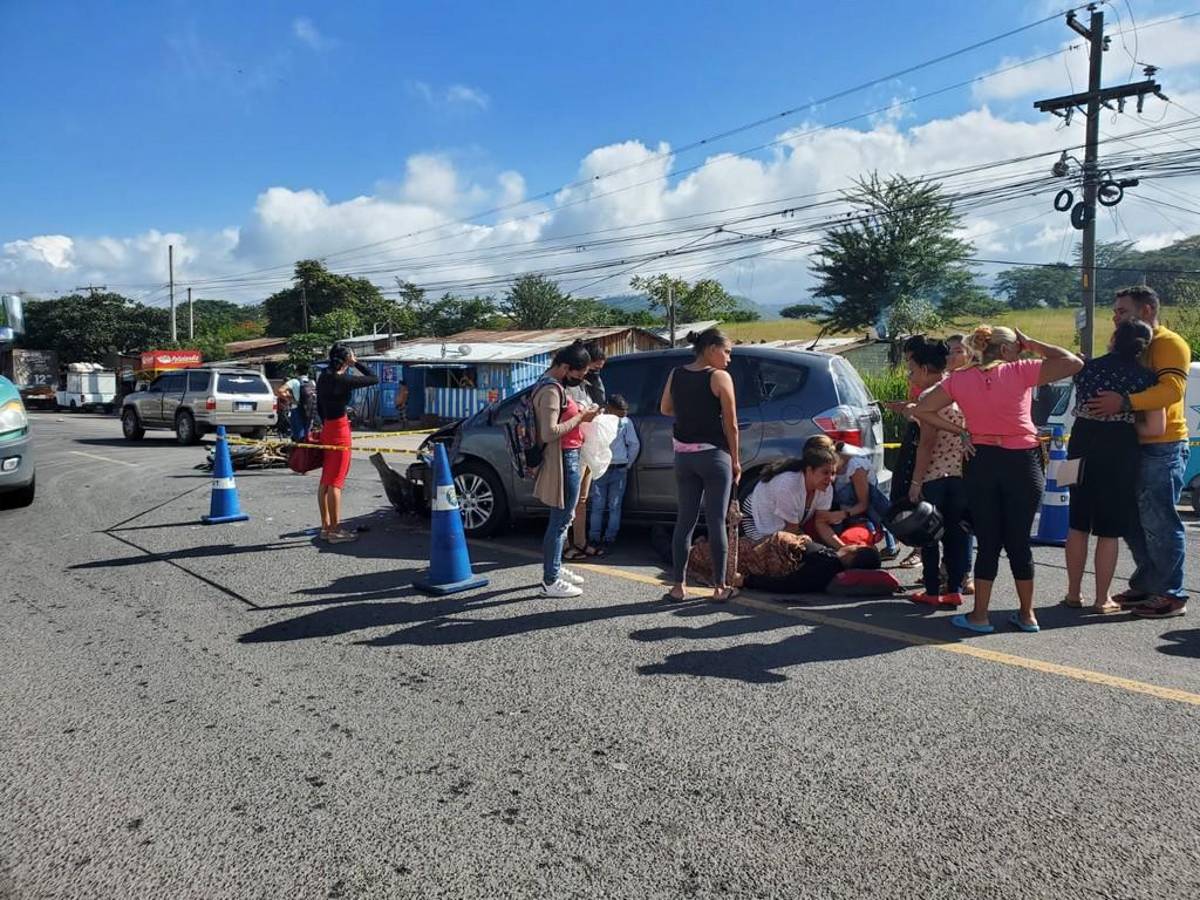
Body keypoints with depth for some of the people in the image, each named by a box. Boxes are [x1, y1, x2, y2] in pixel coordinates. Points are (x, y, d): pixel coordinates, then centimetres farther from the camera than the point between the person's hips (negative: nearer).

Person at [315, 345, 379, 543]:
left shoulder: (323, 377, 8)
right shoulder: (343, 380, -16)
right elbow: (374, 379, -11)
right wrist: (356, 363, -4)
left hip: (327, 429, 8)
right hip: (339, 430, -8)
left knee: (325, 481, 12)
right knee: (335, 482, -5)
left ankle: (326, 526, 20)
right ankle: (335, 531, 0)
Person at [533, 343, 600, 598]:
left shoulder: (555, 386, 13)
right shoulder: (551, 390, -19)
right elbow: (549, 433, -26)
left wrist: (580, 413, 9)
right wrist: (580, 418, -18)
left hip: (567, 458, 11)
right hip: (563, 460, -11)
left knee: (562, 519, 20)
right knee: (560, 521, -5)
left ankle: (556, 568, 32)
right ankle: (551, 582, 2)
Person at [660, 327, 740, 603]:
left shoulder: (676, 374, 5)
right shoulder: (720, 377, -10)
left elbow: (665, 409, 16)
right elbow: (731, 425, -8)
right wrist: (735, 461, 0)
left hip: (683, 454, 5)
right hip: (714, 455, -5)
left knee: (685, 519, 10)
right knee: (716, 522, 2)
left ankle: (679, 586, 13)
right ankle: (719, 587, 9)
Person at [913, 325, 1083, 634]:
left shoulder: (959, 379, 2)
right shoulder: (1021, 371, -6)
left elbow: (922, 410, 1)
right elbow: (1074, 362, -5)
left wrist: (960, 432, 1)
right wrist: (1033, 345, 4)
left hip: (982, 463, 2)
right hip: (1022, 463, -1)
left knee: (988, 542, 7)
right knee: (1019, 541, 8)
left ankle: (979, 616, 9)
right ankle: (1027, 616, 19)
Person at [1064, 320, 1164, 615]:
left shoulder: (1088, 367, 3)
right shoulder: (1145, 377, -7)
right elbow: (1156, 428, -12)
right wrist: (1128, 425, 4)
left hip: (1083, 448, 4)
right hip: (1120, 451, -3)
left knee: (1078, 525, 14)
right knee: (1109, 531, 4)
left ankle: (1073, 594, 20)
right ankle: (1102, 600, 10)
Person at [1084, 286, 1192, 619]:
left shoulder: (1170, 344, -9)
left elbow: (1172, 389, -24)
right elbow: (1111, 382, 26)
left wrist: (1124, 402, -32)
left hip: (1162, 448, -9)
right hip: (1130, 445, 9)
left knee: (1158, 523, -6)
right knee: (1132, 521, 13)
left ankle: (1172, 595, 3)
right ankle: (1145, 586, 24)